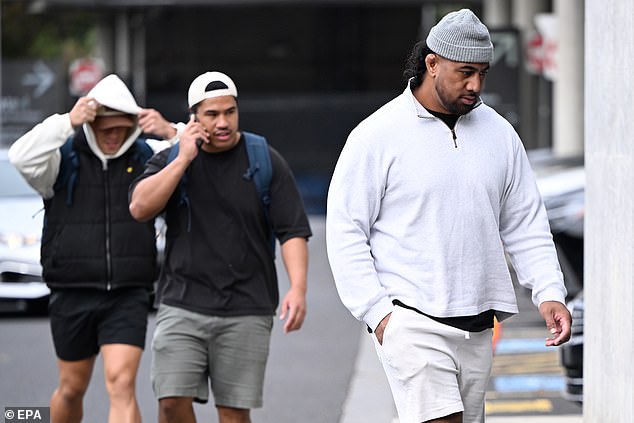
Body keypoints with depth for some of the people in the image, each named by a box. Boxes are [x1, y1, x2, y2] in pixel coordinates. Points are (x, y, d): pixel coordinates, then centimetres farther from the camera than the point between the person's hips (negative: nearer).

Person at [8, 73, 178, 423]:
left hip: (128, 296, 0)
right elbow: (22, 158, -22)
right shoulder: (63, 159, -2)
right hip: (72, 295, 0)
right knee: (72, 388, 14)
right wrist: (67, 122, -30)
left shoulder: (145, 156, 4)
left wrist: (171, 134, -19)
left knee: (122, 386, -14)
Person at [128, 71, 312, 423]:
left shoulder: (265, 161, 2)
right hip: (183, 305, 1)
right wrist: (184, 158, -12)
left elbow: (293, 231, -1)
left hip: (247, 311, -1)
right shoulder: (170, 159, 7)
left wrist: (298, 288, -16)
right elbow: (140, 208, -9)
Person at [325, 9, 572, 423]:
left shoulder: (498, 133, 11)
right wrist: (377, 310, -11)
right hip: (412, 322, -6)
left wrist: (550, 292, 1)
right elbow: (345, 230, -4)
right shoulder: (377, 135, -4)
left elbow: (525, 224, 15)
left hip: (478, 327, 6)